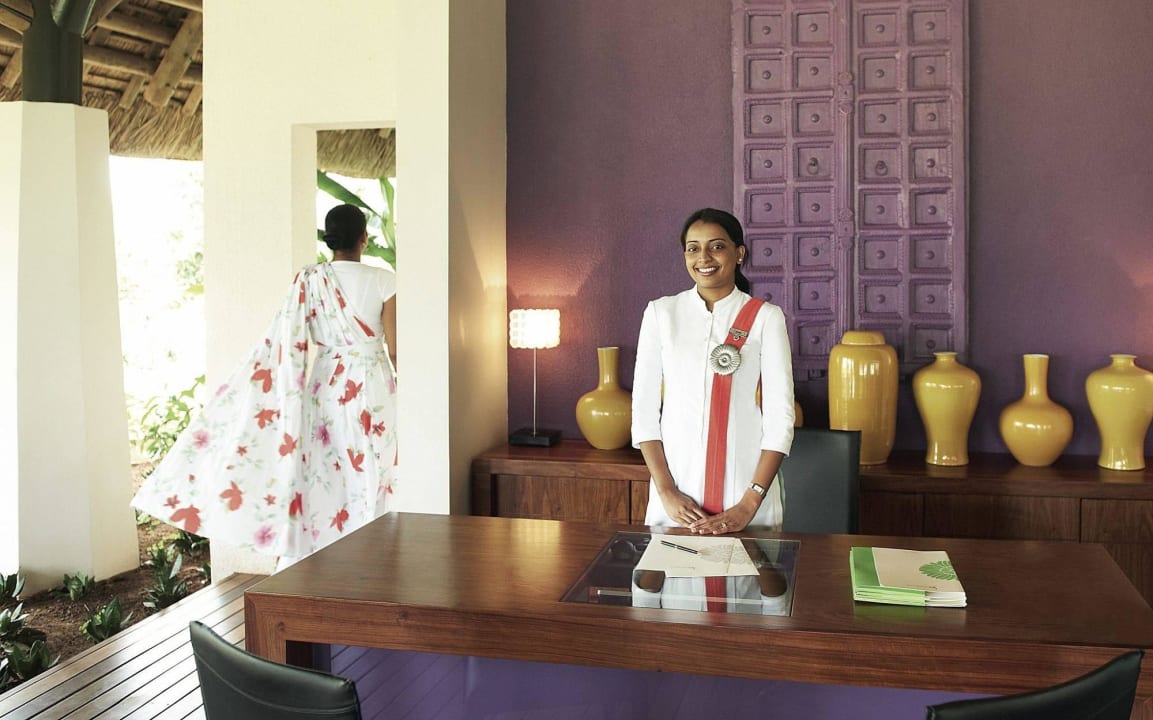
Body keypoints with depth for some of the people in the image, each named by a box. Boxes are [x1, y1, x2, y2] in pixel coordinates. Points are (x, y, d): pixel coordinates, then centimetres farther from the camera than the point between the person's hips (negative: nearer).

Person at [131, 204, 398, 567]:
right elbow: (395, 349, -7)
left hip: (325, 388, 3)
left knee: (324, 482, 9)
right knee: (370, 483, 4)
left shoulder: (310, 279, -1)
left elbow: (284, 345, -5)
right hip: (373, 391, -3)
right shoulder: (383, 280, -9)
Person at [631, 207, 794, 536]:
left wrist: (749, 504, -12)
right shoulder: (661, 313, 4)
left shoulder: (766, 317, -1)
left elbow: (780, 416, -4)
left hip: (746, 483, -1)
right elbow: (644, 409, 2)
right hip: (677, 486, 1)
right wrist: (666, 492, -8)